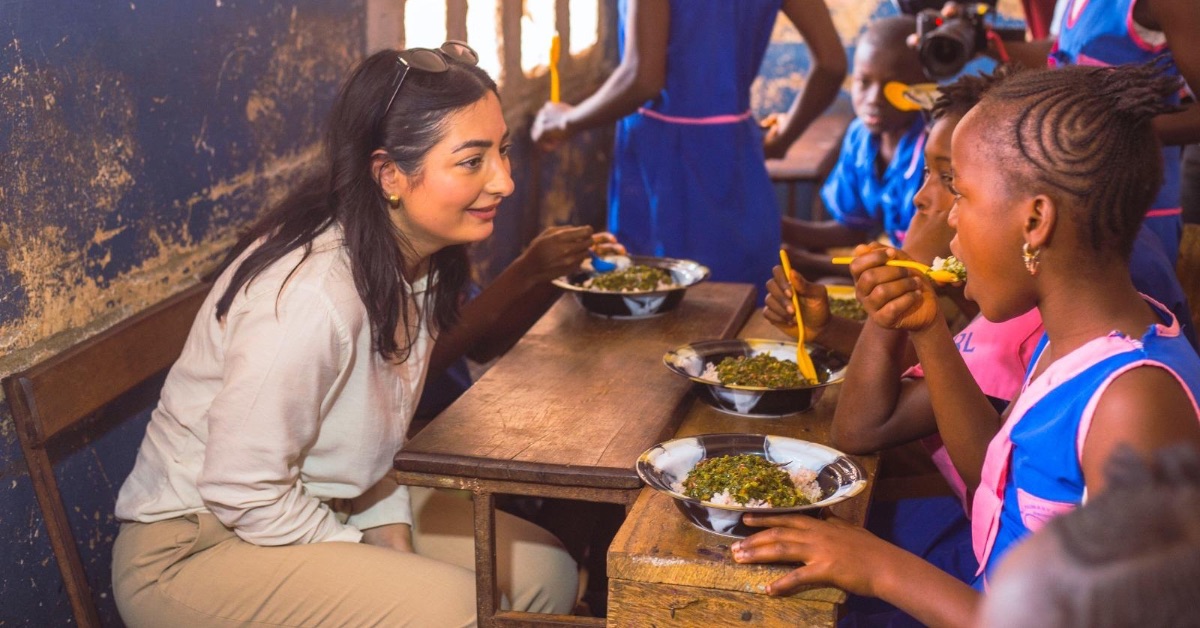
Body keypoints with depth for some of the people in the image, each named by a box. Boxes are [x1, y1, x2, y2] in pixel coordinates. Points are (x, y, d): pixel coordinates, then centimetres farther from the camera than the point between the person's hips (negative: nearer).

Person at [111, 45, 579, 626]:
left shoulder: (414, 261, -3)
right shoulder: (310, 295, -31)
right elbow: (242, 491, -25)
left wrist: (393, 535, -4)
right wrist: (375, 571, -15)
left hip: (313, 504, 9)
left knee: (544, 572, 3)